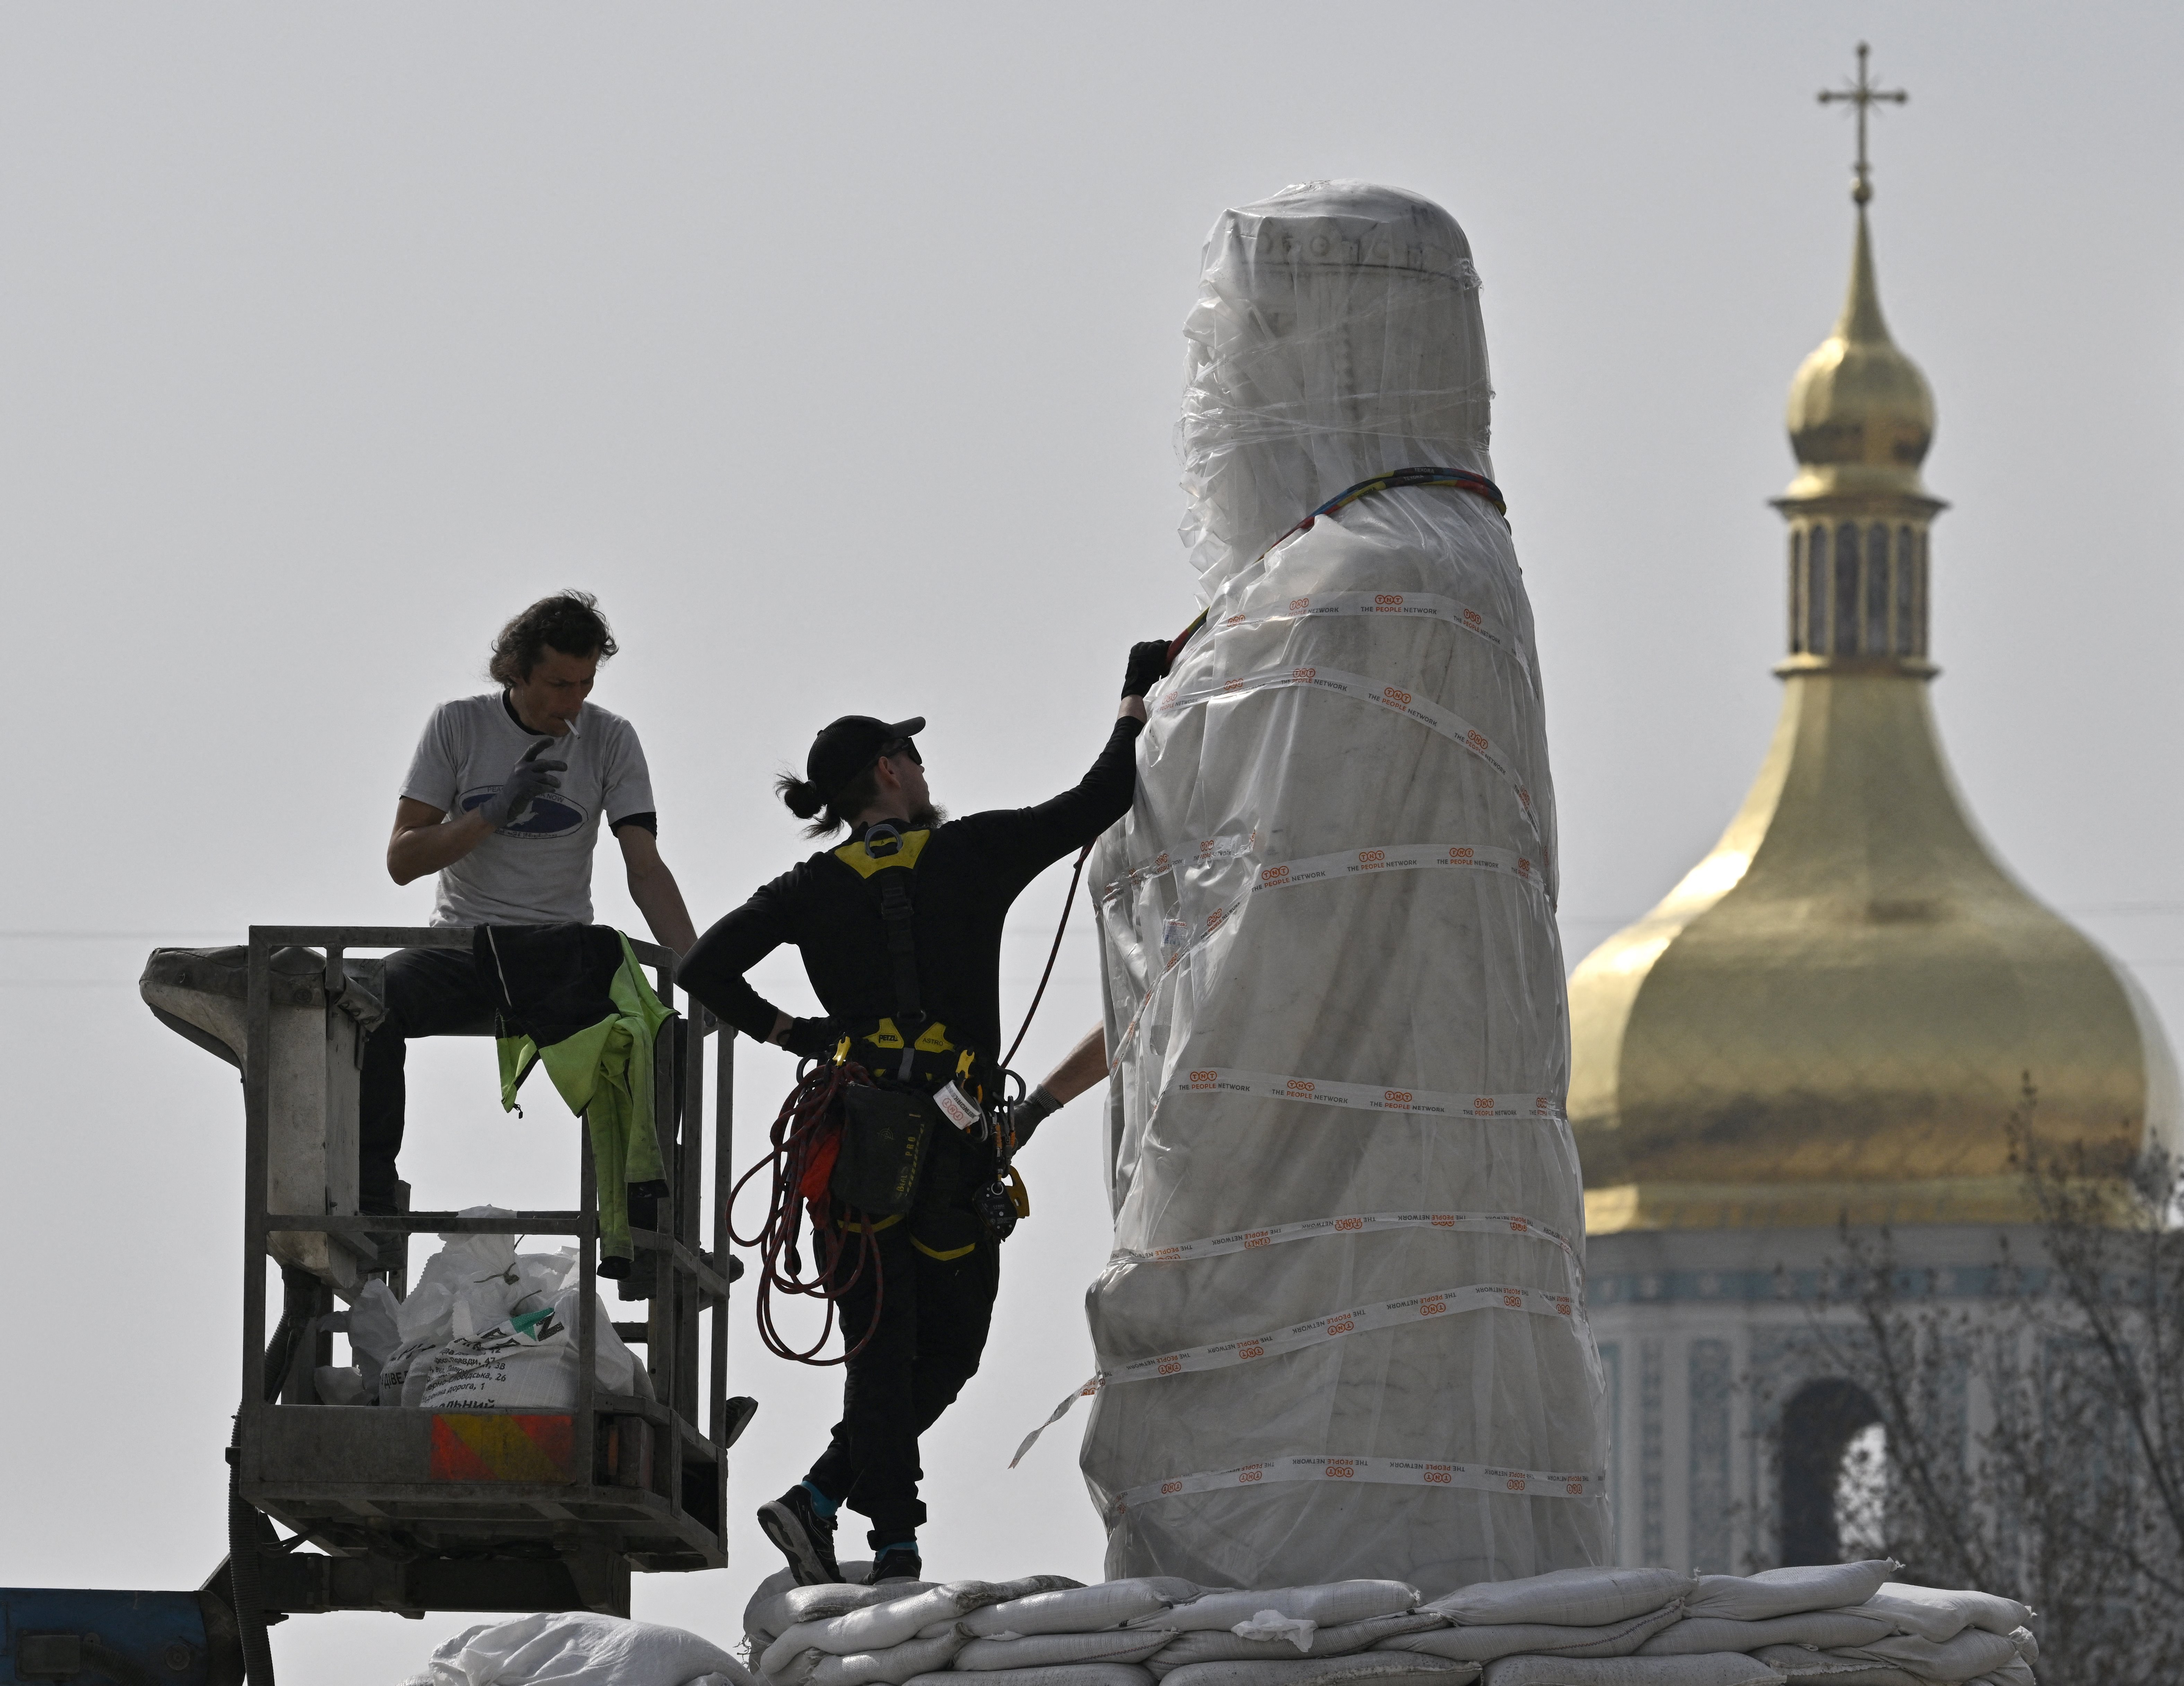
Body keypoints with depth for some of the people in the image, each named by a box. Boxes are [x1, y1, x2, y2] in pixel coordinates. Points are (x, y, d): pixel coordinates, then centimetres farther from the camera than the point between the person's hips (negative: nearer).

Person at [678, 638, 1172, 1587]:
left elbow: (706, 969, -4)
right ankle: (819, 1499, -4)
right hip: (956, 1151, -3)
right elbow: (1098, 803, 0)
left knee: (881, 1353, 6)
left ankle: (896, 1551, -5)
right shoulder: (974, 856, -2)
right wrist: (1137, 698, 13)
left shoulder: (813, 888, 4)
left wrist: (790, 1035, 7)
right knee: (948, 1355, 9)